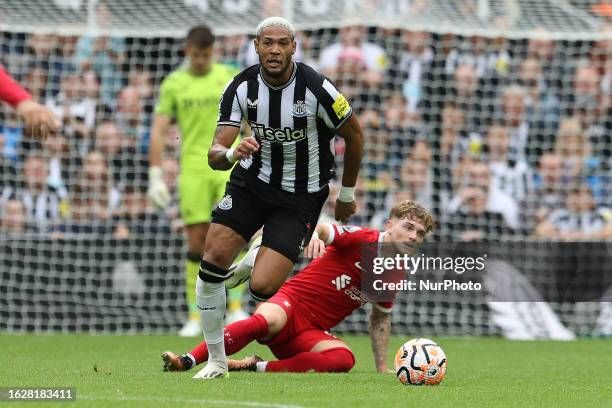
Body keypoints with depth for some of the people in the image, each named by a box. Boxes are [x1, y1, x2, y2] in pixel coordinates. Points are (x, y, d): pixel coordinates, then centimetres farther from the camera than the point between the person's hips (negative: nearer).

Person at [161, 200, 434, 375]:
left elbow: (380, 319, 29)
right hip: (292, 300, -5)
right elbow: (325, 230, -23)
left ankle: (256, 367, -28)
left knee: (344, 358, -30)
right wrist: (315, 233, -48)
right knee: (266, 321, -41)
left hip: (311, 333, 5)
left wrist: (382, 367, 25)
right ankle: (187, 361, -42)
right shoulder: (360, 239, -4)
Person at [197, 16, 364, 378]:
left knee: (262, 288, -18)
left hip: (301, 196, -3)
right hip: (252, 181, 4)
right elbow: (215, 156, -11)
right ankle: (217, 361, 2)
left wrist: (347, 195, 7)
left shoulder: (316, 89, -21)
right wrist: (232, 154, -36)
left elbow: (355, 135, -3)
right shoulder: (241, 87, -11)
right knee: (213, 258, -13)